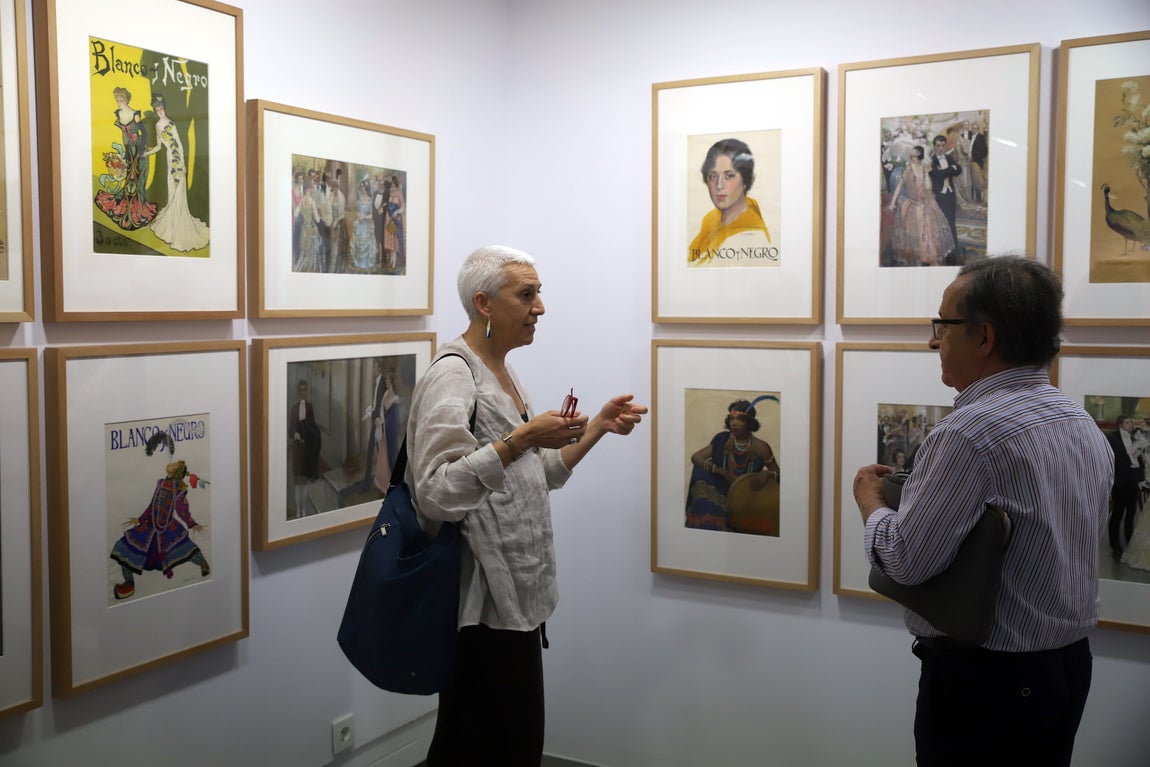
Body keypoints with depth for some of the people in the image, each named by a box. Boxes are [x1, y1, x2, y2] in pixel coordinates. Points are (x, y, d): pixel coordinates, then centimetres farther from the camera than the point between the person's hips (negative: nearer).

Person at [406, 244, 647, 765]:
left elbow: (541, 475, 19)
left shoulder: (503, 373, 13)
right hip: (483, 602, -9)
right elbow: (435, 493, -23)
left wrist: (599, 427, 9)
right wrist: (519, 440, -27)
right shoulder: (452, 376, -14)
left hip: (516, 593, 9)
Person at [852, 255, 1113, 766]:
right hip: (1070, 666, 8)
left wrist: (869, 499, -4)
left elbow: (905, 561, -24)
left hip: (982, 680, -8)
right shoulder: (1086, 427, 4)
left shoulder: (973, 431, -23)